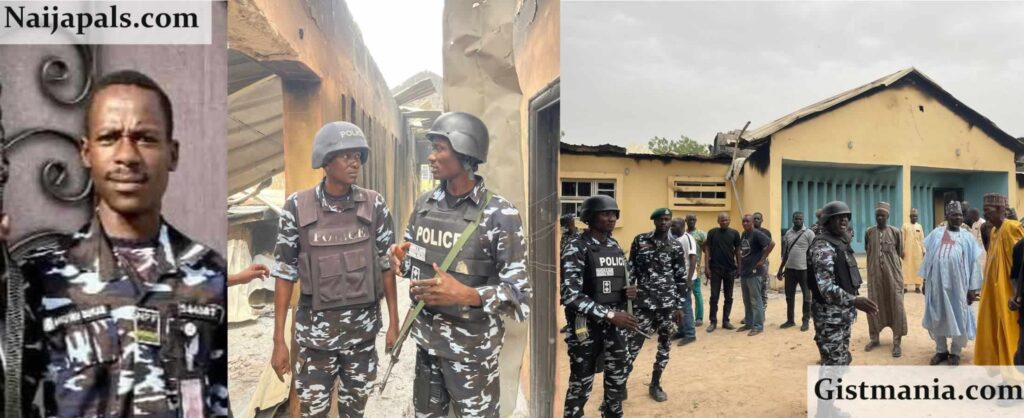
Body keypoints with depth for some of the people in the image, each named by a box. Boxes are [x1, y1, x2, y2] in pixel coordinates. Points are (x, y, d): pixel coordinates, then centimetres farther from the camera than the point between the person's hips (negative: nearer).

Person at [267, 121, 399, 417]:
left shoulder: (374, 205, -4)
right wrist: (279, 340, -5)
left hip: (362, 328, 1)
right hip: (315, 329, -1)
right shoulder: (297, 206, -8)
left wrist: (394, 322, 2)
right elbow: (285, 273, -4)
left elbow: (386, 265, 2)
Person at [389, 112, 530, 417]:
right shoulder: (424, 204, 1)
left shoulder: (499, 214, -16)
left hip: (472, 347, -5)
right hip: (426, 338, 6)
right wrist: (401, 260, -9)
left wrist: (466, 295, -31)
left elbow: (520, 292, -18)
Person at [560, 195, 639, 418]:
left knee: (617, 380, 16)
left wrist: (627, 292, -4)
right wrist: (609, 314, -25)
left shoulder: (616, 246, 8)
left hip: (615, 325, 6)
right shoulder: (576, 248, -14)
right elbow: (571, 296, -21)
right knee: (581, 384, 6)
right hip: (586, 326, -6)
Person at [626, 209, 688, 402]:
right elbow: (631, 269, 4)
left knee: (665, 344, 9)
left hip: (668, 303, 2)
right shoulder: (640, 240, 2)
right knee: (634, 344, -5)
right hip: (643, 302, -2)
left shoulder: (676, 247, 4)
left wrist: (680, 306, 2)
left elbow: (681, 279, 6)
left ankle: (655, 384, 24)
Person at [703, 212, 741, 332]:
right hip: (715, 269, -2)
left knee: (728, 297, 8)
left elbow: (737, 250, 7)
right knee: (714, 296, 1)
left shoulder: (734, 233, 1)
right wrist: (706, 266, -7)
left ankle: (725, 321, 17)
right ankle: (713, 322, 9)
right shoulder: (712, 233, -2)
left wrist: (739, 266, 4)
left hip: (730, 269, 2)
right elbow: (707, 249, -1)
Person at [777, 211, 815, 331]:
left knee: (806, 296, 6)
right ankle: (790, 320, 22)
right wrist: (780, 269, 16)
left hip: (804, 269, -5)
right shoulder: (788, 233, 9)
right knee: (789, 296, 11)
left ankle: (805, 321, 15)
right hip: (790, 269, 5)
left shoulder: (809, 233, -5)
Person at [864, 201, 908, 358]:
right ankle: (874, 338, 20)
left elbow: (900, 253, 6)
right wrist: (876, 261, 10)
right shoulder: (869, 232, 1)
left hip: (893, 273, -1)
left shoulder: (895, 232, -3)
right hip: (874, 274, 2)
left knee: (896, 305, -1)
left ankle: (896, 342, 5)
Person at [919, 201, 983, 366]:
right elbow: (928, 256, 9)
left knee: (958, 317, 6)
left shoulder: (967, 237, 3)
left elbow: (973, 263, 2)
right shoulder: (936, 233, 5)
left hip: (958, 283, -1)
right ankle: (941, 350, 23)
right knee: (937, 316, 9)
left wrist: (973, 288, -1)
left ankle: (955, 352, 20)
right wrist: (925, 279, 6)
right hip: (937, 281, 1)